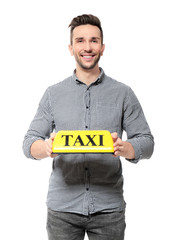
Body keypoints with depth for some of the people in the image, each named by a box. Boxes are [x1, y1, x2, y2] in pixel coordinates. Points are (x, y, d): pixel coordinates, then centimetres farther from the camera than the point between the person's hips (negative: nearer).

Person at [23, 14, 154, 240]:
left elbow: (147, 142, 1)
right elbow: (29, 142, 4)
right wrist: (47, 147, -19)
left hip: (109, 207, 0)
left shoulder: (123, 93, 3)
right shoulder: (53, 94, 6)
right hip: (62, 207, 1)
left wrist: (123, 148, -21)